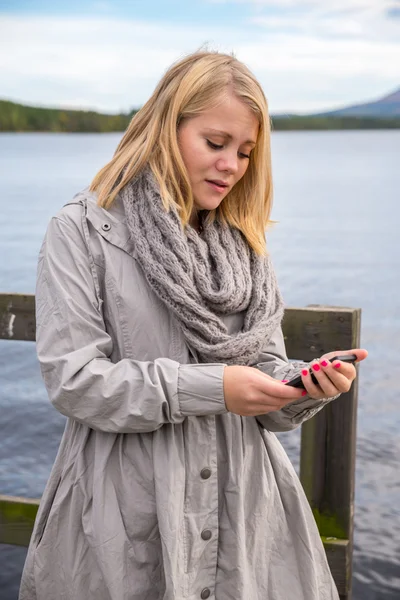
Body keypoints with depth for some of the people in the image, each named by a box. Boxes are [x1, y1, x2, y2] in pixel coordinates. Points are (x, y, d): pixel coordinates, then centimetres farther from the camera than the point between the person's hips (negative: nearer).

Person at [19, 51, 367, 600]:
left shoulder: (244, 245, 11)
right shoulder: (83, 231, -6)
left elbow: (265, 369, 10)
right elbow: (72, 379, -13)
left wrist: (306, 385, -12)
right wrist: (209, 387, -19)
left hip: (243, 506, 5)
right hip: (127, 512, -4)